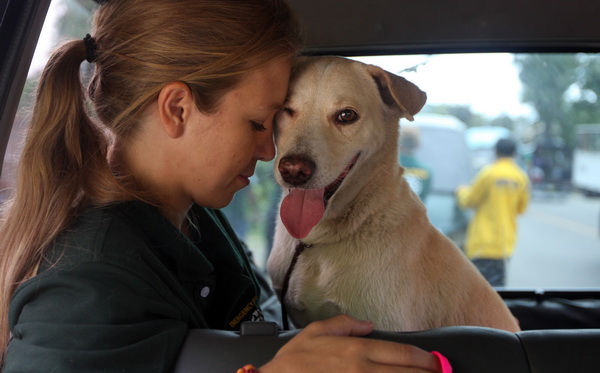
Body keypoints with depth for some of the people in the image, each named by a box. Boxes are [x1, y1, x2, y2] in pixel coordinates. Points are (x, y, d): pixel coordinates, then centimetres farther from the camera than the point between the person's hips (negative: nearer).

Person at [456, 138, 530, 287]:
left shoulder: (488, 173, -11)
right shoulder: (522, 177, 3)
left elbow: (470, 200, -3)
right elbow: (522, 207, 10)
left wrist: (462, 191, 18)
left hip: (484, 240, -5)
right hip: (505, 241, 5)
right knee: (497, 283, 12)